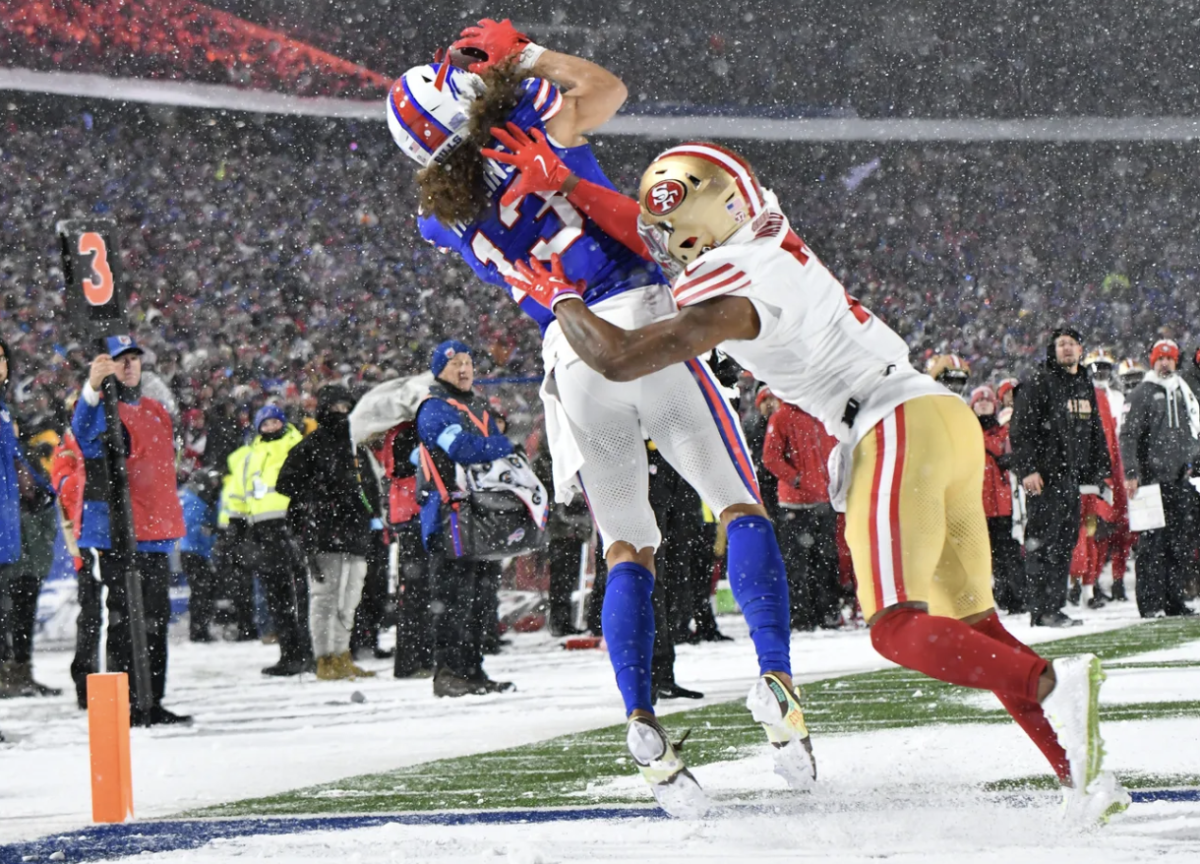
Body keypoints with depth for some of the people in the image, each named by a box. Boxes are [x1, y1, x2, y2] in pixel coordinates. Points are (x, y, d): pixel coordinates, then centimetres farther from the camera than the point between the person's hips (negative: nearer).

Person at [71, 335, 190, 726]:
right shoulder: (103, 410, -7)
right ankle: (125, 705, -7)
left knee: (155, 619, 11)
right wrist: (92, 389, -50)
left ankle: (152, 704, 18)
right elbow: (83, 433, -32)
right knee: (125, 620, -9)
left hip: (156, 534, 8)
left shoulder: (155, 411, 19)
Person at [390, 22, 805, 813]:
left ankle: (642, 718, -9)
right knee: (740, 505, 2)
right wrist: (521, 52, 25)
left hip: (569, 353, 3)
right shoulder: (537, 118, 0)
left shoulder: (442, 218, 9)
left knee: (627, 549, 9)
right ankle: (776, 674, -16)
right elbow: (607, 86, 18)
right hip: (642, 322, -3)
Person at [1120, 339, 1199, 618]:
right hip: (1153, 478, -6)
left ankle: (1173, 600, 11)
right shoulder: (1142, 394, 0)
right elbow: (1129, 436, -6)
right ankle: (1150, 603, -8)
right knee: (1153, 542, -9)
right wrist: (1131, 473, -14)